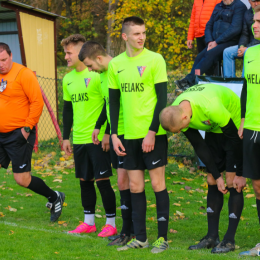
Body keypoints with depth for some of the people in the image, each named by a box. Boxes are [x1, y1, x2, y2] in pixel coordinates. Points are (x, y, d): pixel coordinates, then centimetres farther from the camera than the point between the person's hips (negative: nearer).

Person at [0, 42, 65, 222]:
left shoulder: (23, 74, -11)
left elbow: (37, 102, -12)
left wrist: (28, 127, -14)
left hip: (19, 135, -6)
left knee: (22, 179, -3)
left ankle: (55, 198, 20)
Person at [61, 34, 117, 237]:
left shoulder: (96, 74, -11)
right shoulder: (68, 79, 11)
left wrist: (106, 132, -15)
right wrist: (66, 137, 18)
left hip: (98, 138, -7)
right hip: (79, 139, 7)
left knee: (102, 180, -4)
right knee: (85, 180, 11)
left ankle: (111, 223, 4)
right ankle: (88, 222, 21)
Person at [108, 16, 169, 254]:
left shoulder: (154, 60, -6)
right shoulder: (116, 64, 8)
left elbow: (162, 98, -9)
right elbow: (114, 101, 13)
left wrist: (152, 132, -14)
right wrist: (114, 134, 5)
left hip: (153, 134, -4)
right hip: (129, 135, 4)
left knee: (157, 183, -1)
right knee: (135, 186, 7)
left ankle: (163, 237, 6)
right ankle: (140, 238, 16)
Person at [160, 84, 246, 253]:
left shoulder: (211, 108, -41)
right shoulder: (175, 114, -19)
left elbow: (234, 139, -26)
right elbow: (200, 148, -9)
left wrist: (239, 174, -18)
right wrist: (217, 176, -11)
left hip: (235, 126, -6)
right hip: (214, 129, 6)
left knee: (233, 183, -13)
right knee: (212, 181, 1)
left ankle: (229, 240, -11)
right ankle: (212, 237, 5)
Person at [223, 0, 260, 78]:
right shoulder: (248, 13, 13)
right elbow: (244, 34, 13)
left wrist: (247, 48, -21)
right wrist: (241, 47, -7)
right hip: (250, 44, 7)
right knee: (227, 52, -9)